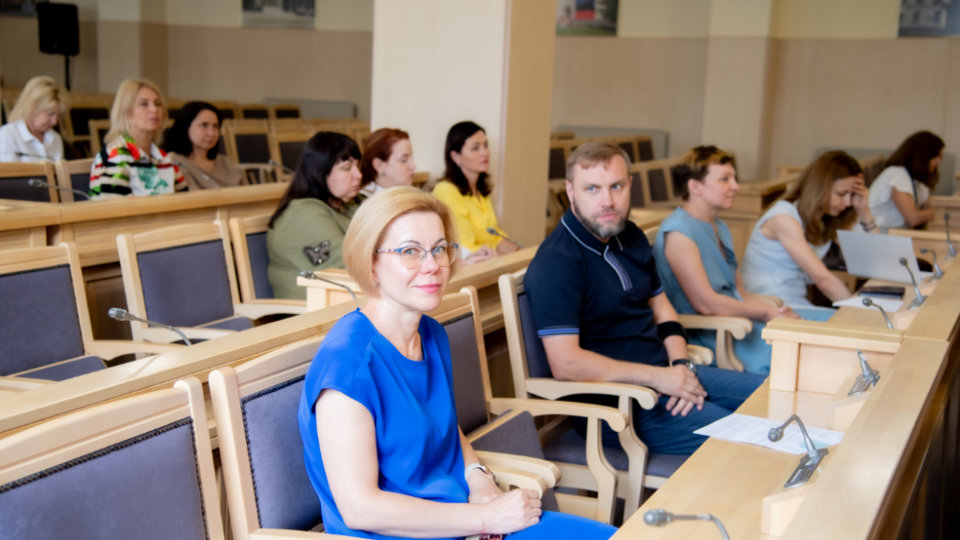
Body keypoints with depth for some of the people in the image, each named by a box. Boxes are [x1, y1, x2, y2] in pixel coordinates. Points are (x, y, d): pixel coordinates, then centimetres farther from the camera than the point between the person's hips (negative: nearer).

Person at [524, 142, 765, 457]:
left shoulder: (629, 236, 10)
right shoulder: (555, 263, -19)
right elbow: (565, 363, -26)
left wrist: (681, 366, -1)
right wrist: (658, 377, -20)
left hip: (664, 374, 9)